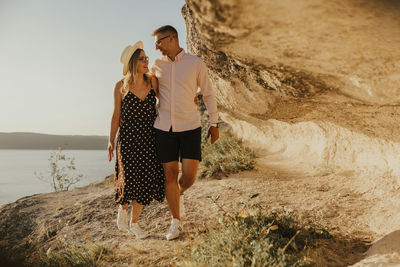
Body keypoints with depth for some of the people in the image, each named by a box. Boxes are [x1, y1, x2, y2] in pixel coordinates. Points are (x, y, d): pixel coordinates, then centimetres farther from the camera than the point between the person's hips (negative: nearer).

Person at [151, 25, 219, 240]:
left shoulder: (196, 63, -1)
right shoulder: (157, 65, 7)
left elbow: (208, 94, 6)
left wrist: (214, 124, 5)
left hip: (190, 127, -2)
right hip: (164, 128, 2)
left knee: (189, 175, -9)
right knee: (170, 174, 3)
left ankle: (179, 193, 29)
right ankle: (176, 223, 17)